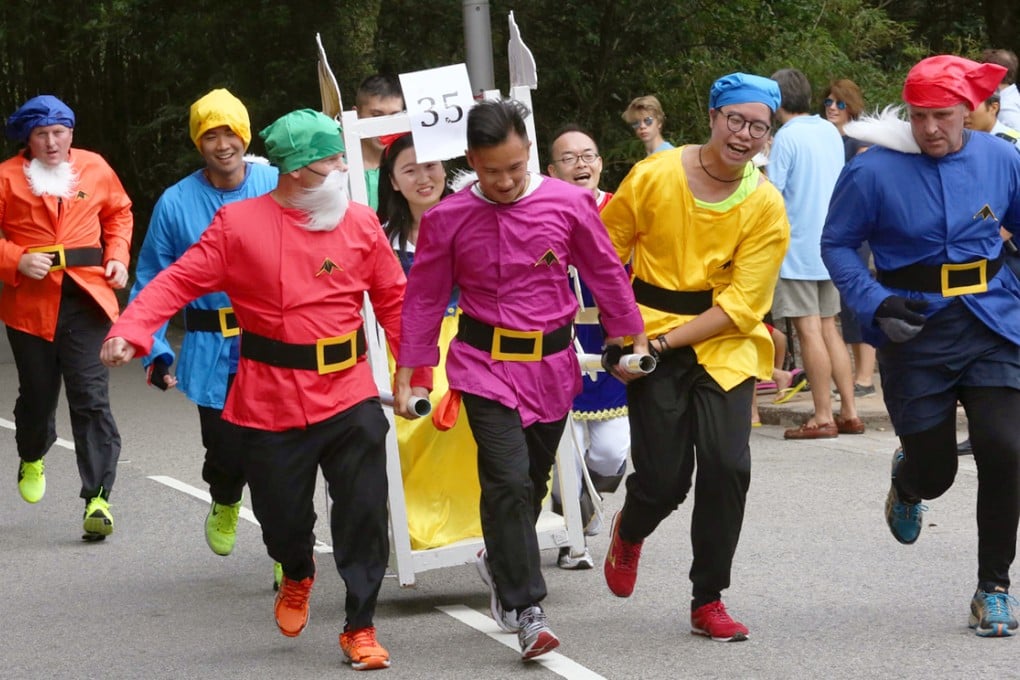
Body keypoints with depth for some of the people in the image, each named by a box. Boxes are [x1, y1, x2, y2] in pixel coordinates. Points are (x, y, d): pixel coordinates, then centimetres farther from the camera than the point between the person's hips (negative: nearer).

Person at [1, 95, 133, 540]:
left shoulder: (95, 169, 4)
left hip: (87, 299, 0)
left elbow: (119, 214, 19)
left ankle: (98, 498, -9)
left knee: (91, 398, -8)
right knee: (37, 393, 14)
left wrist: (118, 257, 4)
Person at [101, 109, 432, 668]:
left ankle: (360, 628, 12)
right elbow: (180, 281, -7)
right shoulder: (239, 223, -5)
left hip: (349, 394, 1)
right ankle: (297, 575, 45)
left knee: (363, 512, -4)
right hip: (271, 400, -1)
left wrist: (416, 372, 8)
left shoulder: (359, 223, 1)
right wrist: (131, 331, -21)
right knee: (282, 513, 9)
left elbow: (393, 298, 7)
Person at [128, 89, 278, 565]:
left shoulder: (278, 188, -2)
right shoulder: (176, 204, -1)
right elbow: (150, 285, 5)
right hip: (213, 353, 0)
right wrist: (155, 353, -3)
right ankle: (225, 503, 37)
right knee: (228, 452, 1)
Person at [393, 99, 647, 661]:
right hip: (485, 363, -2)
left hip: (551, 362, 2)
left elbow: (605, 273, 7)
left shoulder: (569, 204, -5)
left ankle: (500, 562, 42)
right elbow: (424, 299, 2)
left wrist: (633, 338, 10)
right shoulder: (448, 218, -6)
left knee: (533, 480, 14)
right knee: (508, 481, -15)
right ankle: (524, 610, -10)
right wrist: (406, 374, 2)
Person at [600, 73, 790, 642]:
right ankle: (629, 534, 34)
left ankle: (709, 601, 5)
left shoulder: (767, 207, -7)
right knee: (664, 478, -4)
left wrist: (666, 339, -17)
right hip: (654, 343, -1)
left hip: (724, 344, 1)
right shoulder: (654, 177, -8)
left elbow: (741, 304, -10)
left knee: (727, 466, -12)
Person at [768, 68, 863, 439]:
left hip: (797, 247, -7)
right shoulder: (831, 132, 9)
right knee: (829, 328, 12)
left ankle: (823, 416, -3)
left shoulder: (787, 137, -13)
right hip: (830, 246, 7)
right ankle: (849, 413, 11)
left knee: (809, 330, -4)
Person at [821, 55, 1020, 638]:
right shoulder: (874, 171, -10)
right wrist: (875, 303, -15)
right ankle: (908, 482, 47)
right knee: (935, 472, 5)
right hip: (917, 335, -2)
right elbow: (837, 244, -2)